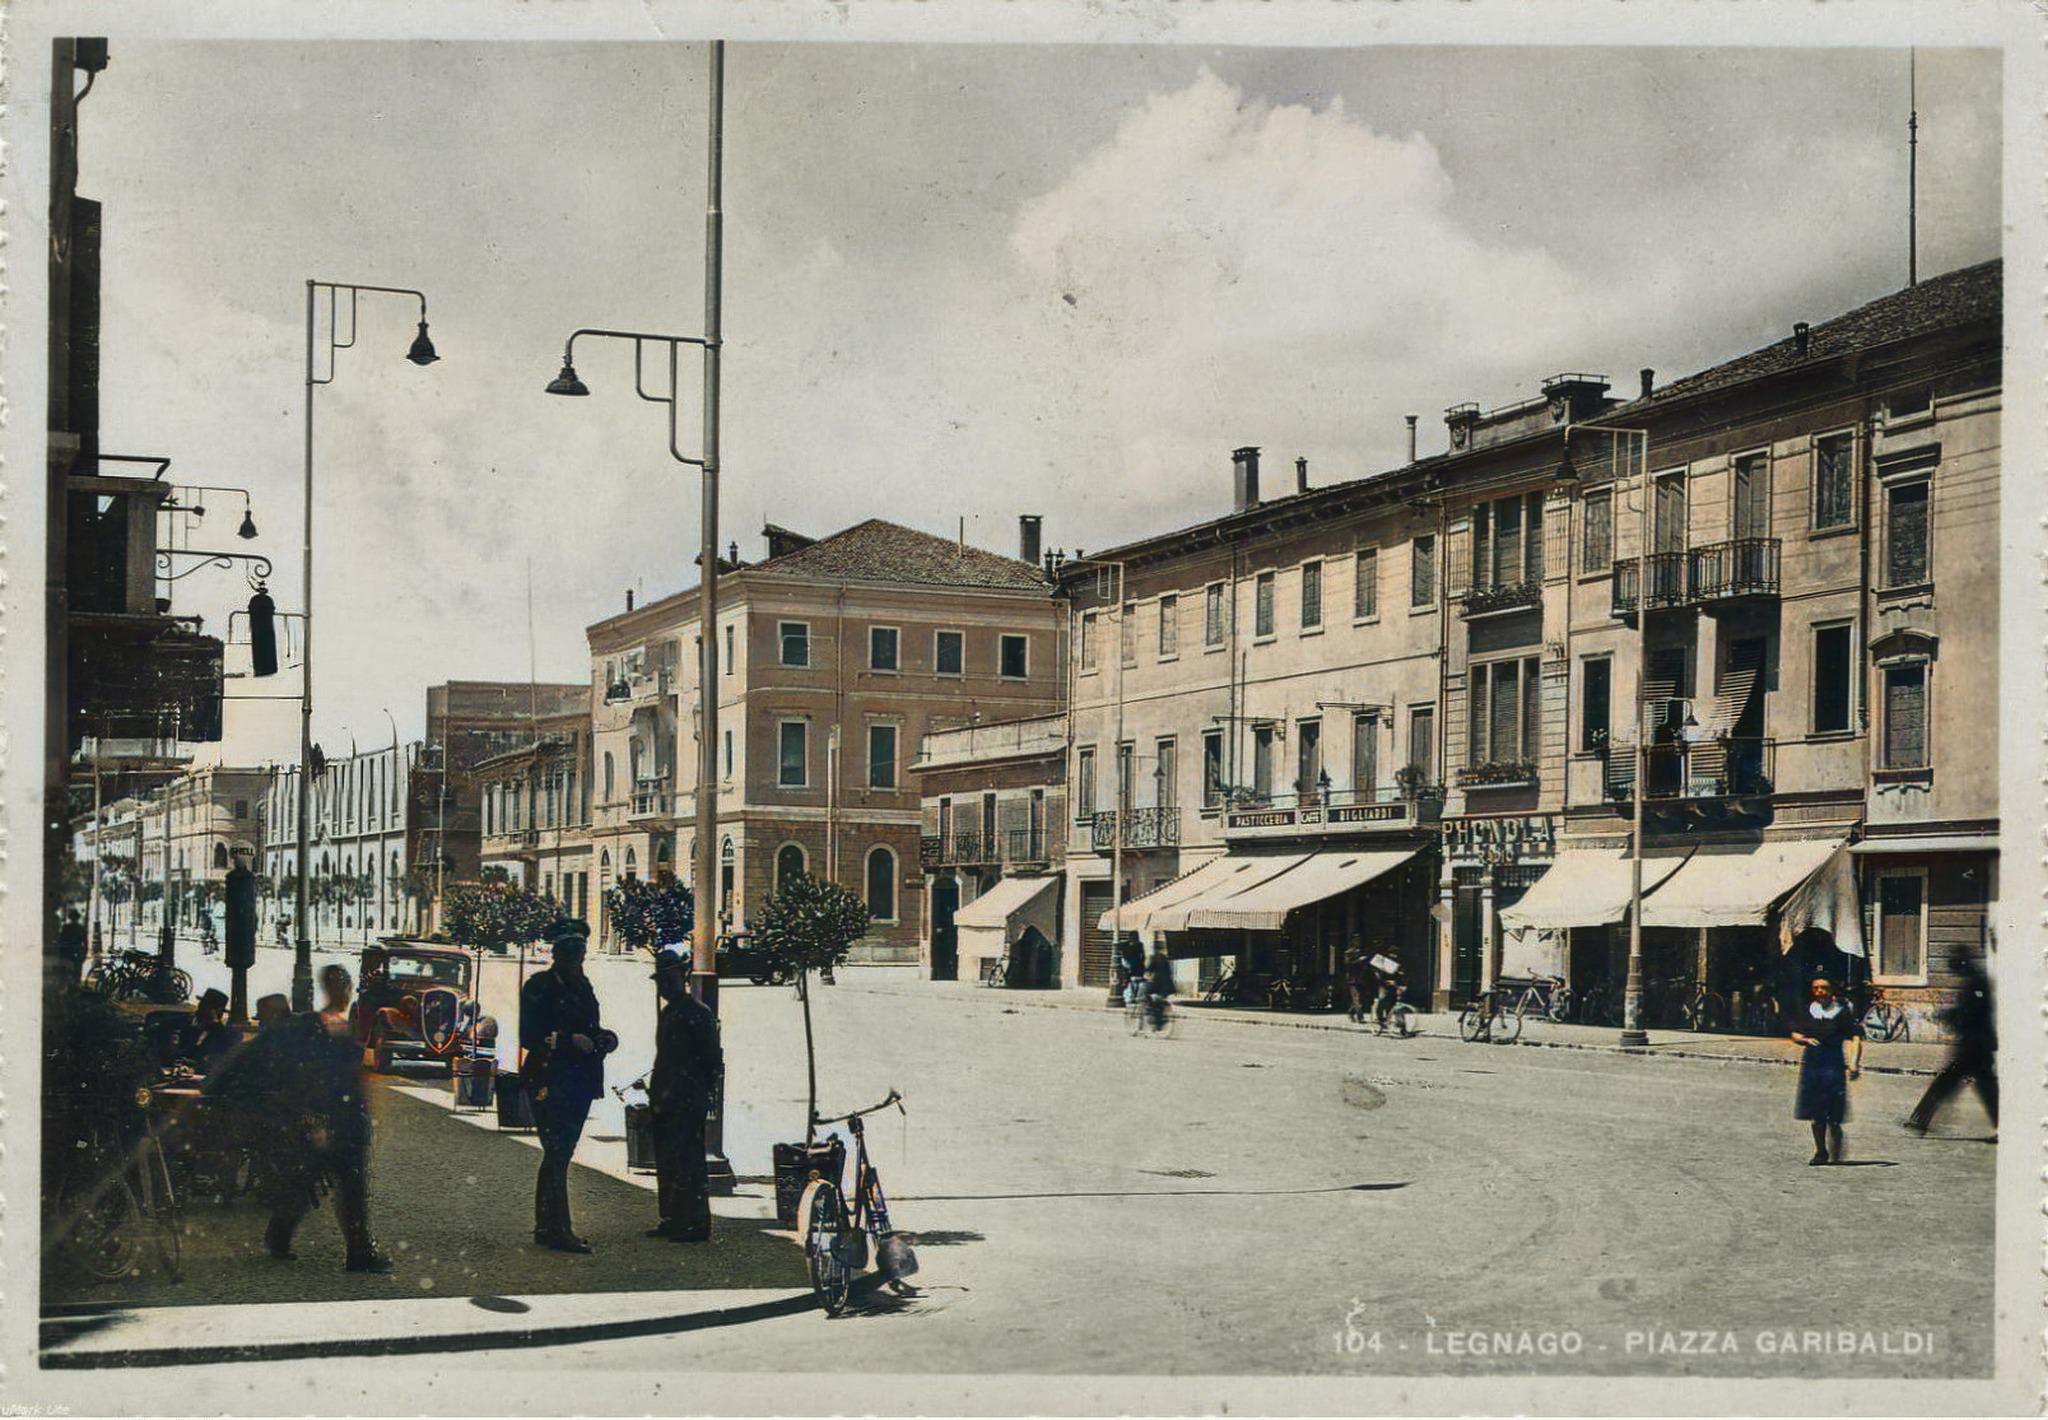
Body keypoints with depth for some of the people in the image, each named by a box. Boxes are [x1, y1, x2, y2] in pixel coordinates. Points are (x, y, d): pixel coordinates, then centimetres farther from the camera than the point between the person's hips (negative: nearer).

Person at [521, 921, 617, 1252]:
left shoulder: (582, 986, 17)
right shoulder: (539, 986, -6)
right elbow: (528, 1036, -13)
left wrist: (604, 1038, 3)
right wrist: (569, 1041, -21)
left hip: (580, 1083, 8)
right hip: (551, 1082, -8)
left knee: (558, 1156, 13)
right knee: (557, 1155, -10)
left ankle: (546, 1228, 20)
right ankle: (557, 1229, -9)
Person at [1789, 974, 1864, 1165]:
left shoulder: (1843, 1011, -2)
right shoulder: (1806, 1011, 8)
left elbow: (1855, 1038, -6)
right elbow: (1795, 1034, 11)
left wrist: (1854, 1063, -17)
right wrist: (1805, 1040, -11)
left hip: (1834, 1065, -4)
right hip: (1811, 1062, 4)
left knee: (1833, 1118, -7)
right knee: (1816, 1115, 9)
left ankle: (1835, 1156, 7)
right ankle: (1820, 1152, 23)